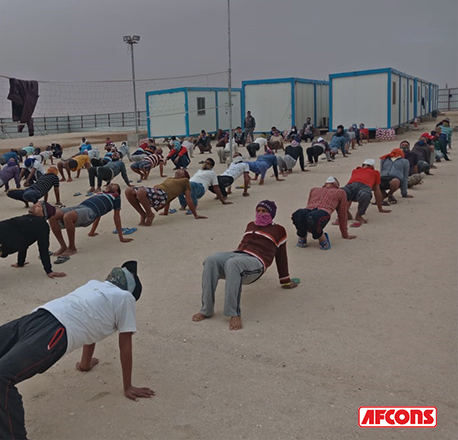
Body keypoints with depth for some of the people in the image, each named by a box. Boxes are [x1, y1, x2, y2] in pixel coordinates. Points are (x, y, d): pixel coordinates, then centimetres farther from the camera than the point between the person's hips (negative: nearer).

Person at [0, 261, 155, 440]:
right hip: (54, 330, -7)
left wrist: (85, 363, 63)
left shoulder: (95, 284, 34)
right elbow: (125, 347, 18)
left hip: (36, 317, 7)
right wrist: (128, 387, 28)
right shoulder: (126, 298, 16)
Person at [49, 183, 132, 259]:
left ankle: (72, 248, -15)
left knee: (67, 216, -36)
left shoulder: (116, 196, 21)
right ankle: (63, 247, -8)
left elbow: (116, 216, 16)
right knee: (52, 215, -18)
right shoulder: (100, 194, 37)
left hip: (90, 211, -7)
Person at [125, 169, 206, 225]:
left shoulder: (185, 180, 17)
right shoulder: (169, 179, 37)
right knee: (128, 191, -13)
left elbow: (189, 200, 12)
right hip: (153, 191, 8)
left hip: (162, 195, -8)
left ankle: (150, 214, -12)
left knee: (141, 192, -35)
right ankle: (143, 214, -1)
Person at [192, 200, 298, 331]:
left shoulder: (278, 230, 20)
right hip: (237, 254, 6)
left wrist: (286, 281, 27)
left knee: (232, 263, -41)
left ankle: (235, 314, -40)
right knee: (211, 260, -29)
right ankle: (206, 310, -27)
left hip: (256, 261, -5)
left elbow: (281, 256, 23)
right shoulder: (251, 225, 34)